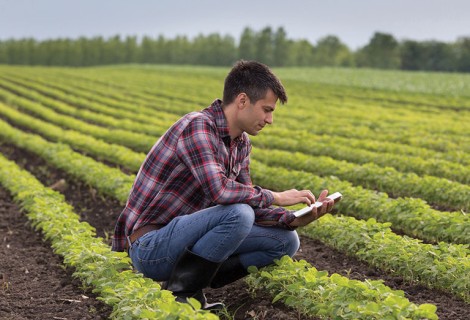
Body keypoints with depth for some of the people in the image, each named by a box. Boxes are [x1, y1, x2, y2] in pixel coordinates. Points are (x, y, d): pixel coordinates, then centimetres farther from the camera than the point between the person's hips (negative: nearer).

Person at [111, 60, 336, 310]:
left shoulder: (241, 144, 7)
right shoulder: (197, 127, -21)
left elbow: (247, 204, 8)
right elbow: (218, 190, -34)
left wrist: (295, 219, -8)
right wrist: (275, 197, -20)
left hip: (184, 238, 9)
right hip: (150, 247, -9)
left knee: (286, 241, 3)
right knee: (238, 213, -32)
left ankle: (198, 279, -1)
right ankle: (180, 293, -16)